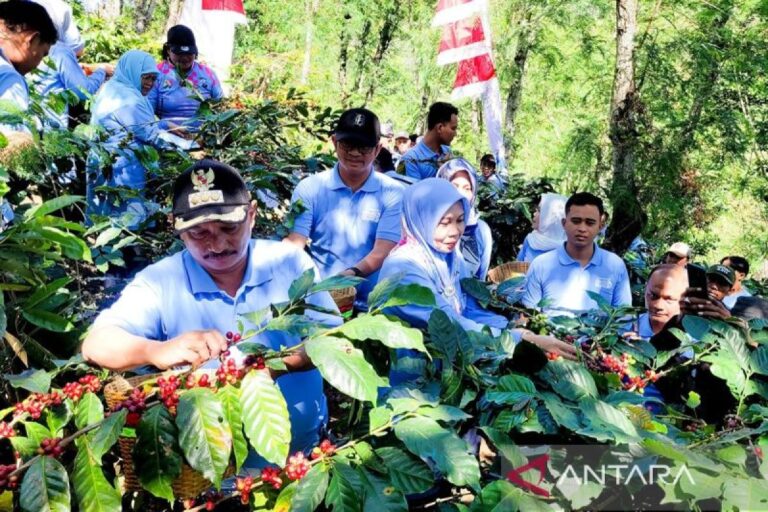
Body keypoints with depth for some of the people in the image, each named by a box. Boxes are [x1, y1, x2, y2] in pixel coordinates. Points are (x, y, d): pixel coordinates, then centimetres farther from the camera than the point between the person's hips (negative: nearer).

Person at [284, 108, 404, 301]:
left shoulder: (392, 193, 3)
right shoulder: (310, 188, 6)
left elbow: (383, 251, -5)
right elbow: (295, 241, -2)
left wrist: (354, 273, -25)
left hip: (370, 298, -1)